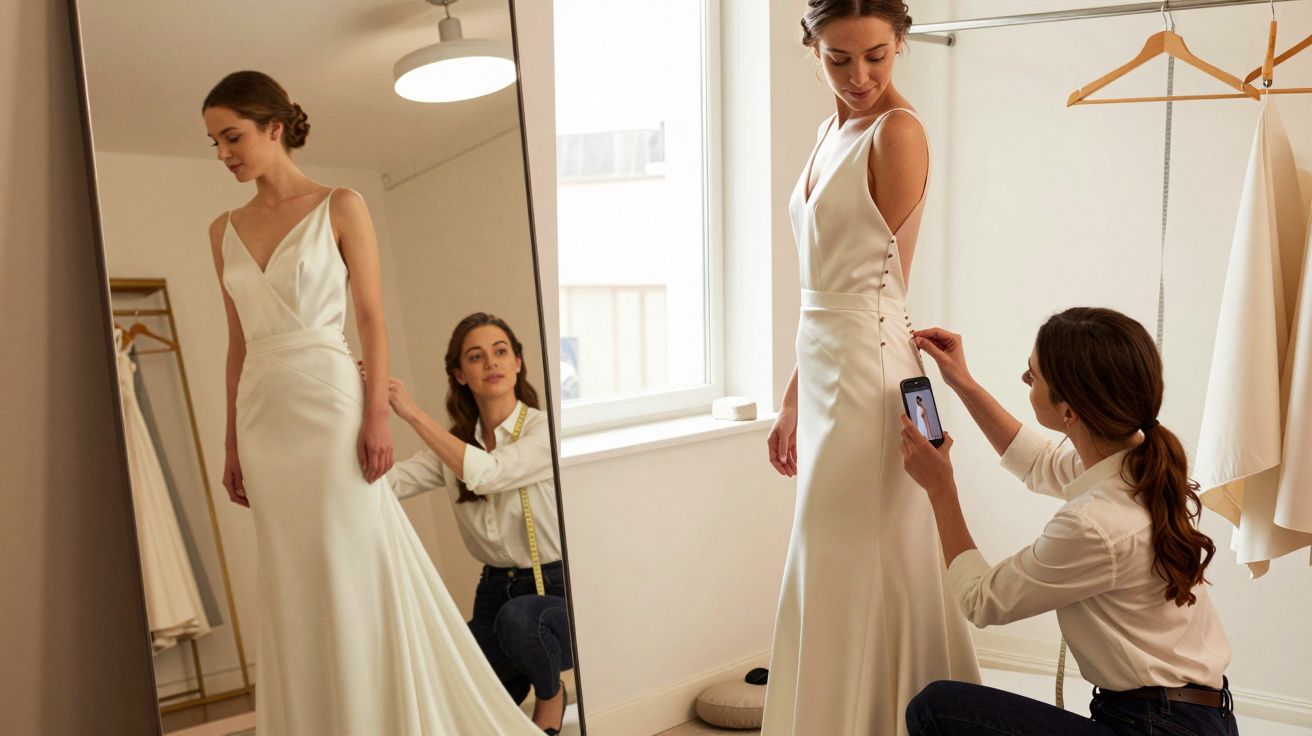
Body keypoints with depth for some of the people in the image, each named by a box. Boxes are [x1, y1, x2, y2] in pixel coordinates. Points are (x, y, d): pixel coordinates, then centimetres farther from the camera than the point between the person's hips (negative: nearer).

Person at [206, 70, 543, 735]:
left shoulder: (340, 207, -1)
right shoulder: (225, 231, 12)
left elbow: (372, 318, -5)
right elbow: (237, 341, 14)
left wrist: (377, 415, -13)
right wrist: (231, 441, 11)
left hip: (329, 406, -5)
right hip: (263, 417, 5)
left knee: (356, 570, -2)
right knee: (293, 583, 9)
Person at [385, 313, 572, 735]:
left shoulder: (544, 430, -13)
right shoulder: (456, 444, 3)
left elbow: (486, 474, -30)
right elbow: (388, 482, -10)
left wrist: (413, 413, -28)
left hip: (557, 591, -4)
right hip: (495, 593, 4)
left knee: (516, 618, -39)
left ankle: (551, 695, -4)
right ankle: (521, 675, 17)